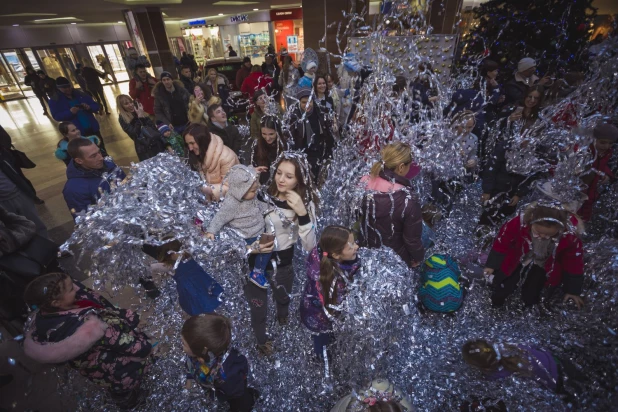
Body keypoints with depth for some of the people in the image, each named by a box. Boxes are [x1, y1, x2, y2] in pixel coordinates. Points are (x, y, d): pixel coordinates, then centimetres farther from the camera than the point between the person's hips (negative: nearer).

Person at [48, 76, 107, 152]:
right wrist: (70, 112, -26)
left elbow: (96, 106, 6)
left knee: (101, 148, 14)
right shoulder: (54, 100, -2)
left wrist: (89, 107, -18)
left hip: (93, 128, 3)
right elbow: (56, 116, -9)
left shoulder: (81, 94, 6)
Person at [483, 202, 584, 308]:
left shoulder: (569, 236, -29)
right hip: (517, 261, -1)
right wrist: (492, 265, -3)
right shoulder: (519, 223, -34)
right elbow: (501, 243, -15)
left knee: (530, 299, -5)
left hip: (542, 268, 1)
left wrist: (572, 290, 1)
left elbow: (574, 262, -9)